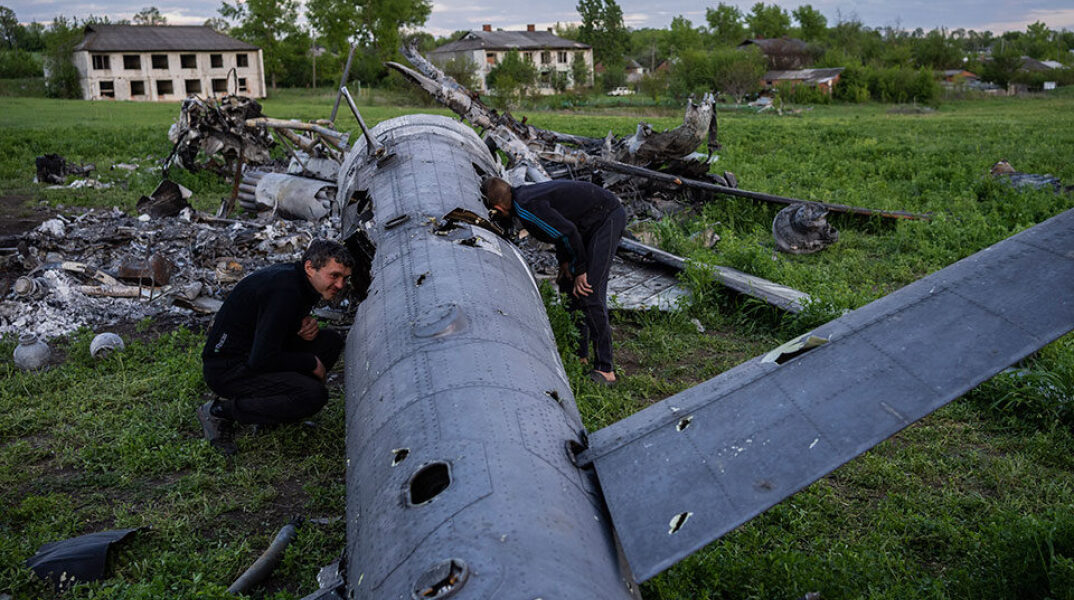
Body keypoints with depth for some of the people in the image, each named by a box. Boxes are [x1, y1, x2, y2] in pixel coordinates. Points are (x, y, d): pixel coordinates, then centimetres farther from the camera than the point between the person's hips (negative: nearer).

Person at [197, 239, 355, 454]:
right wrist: (312, 363, -14)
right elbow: (261, 360, -28)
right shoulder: (285, 290, -26)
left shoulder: (299, 280, 3)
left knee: (331, 341, 5)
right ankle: (220, 411, -10)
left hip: (254, 354, 10)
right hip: (227, 368, -10)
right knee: (314, 395, -26)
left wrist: (305, 325, -1)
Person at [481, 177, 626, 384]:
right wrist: (564, 262, 11)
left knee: (589, 293, -16)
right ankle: (580, 356, 20)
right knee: (568, 285, 12)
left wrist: (580, 270, -13)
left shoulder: (527, 208, -23)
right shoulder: (524, 194, 6)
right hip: (593, 220, 10)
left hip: (608, 218, -10)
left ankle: (605, 369, -12)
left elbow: (568, 232, -24)